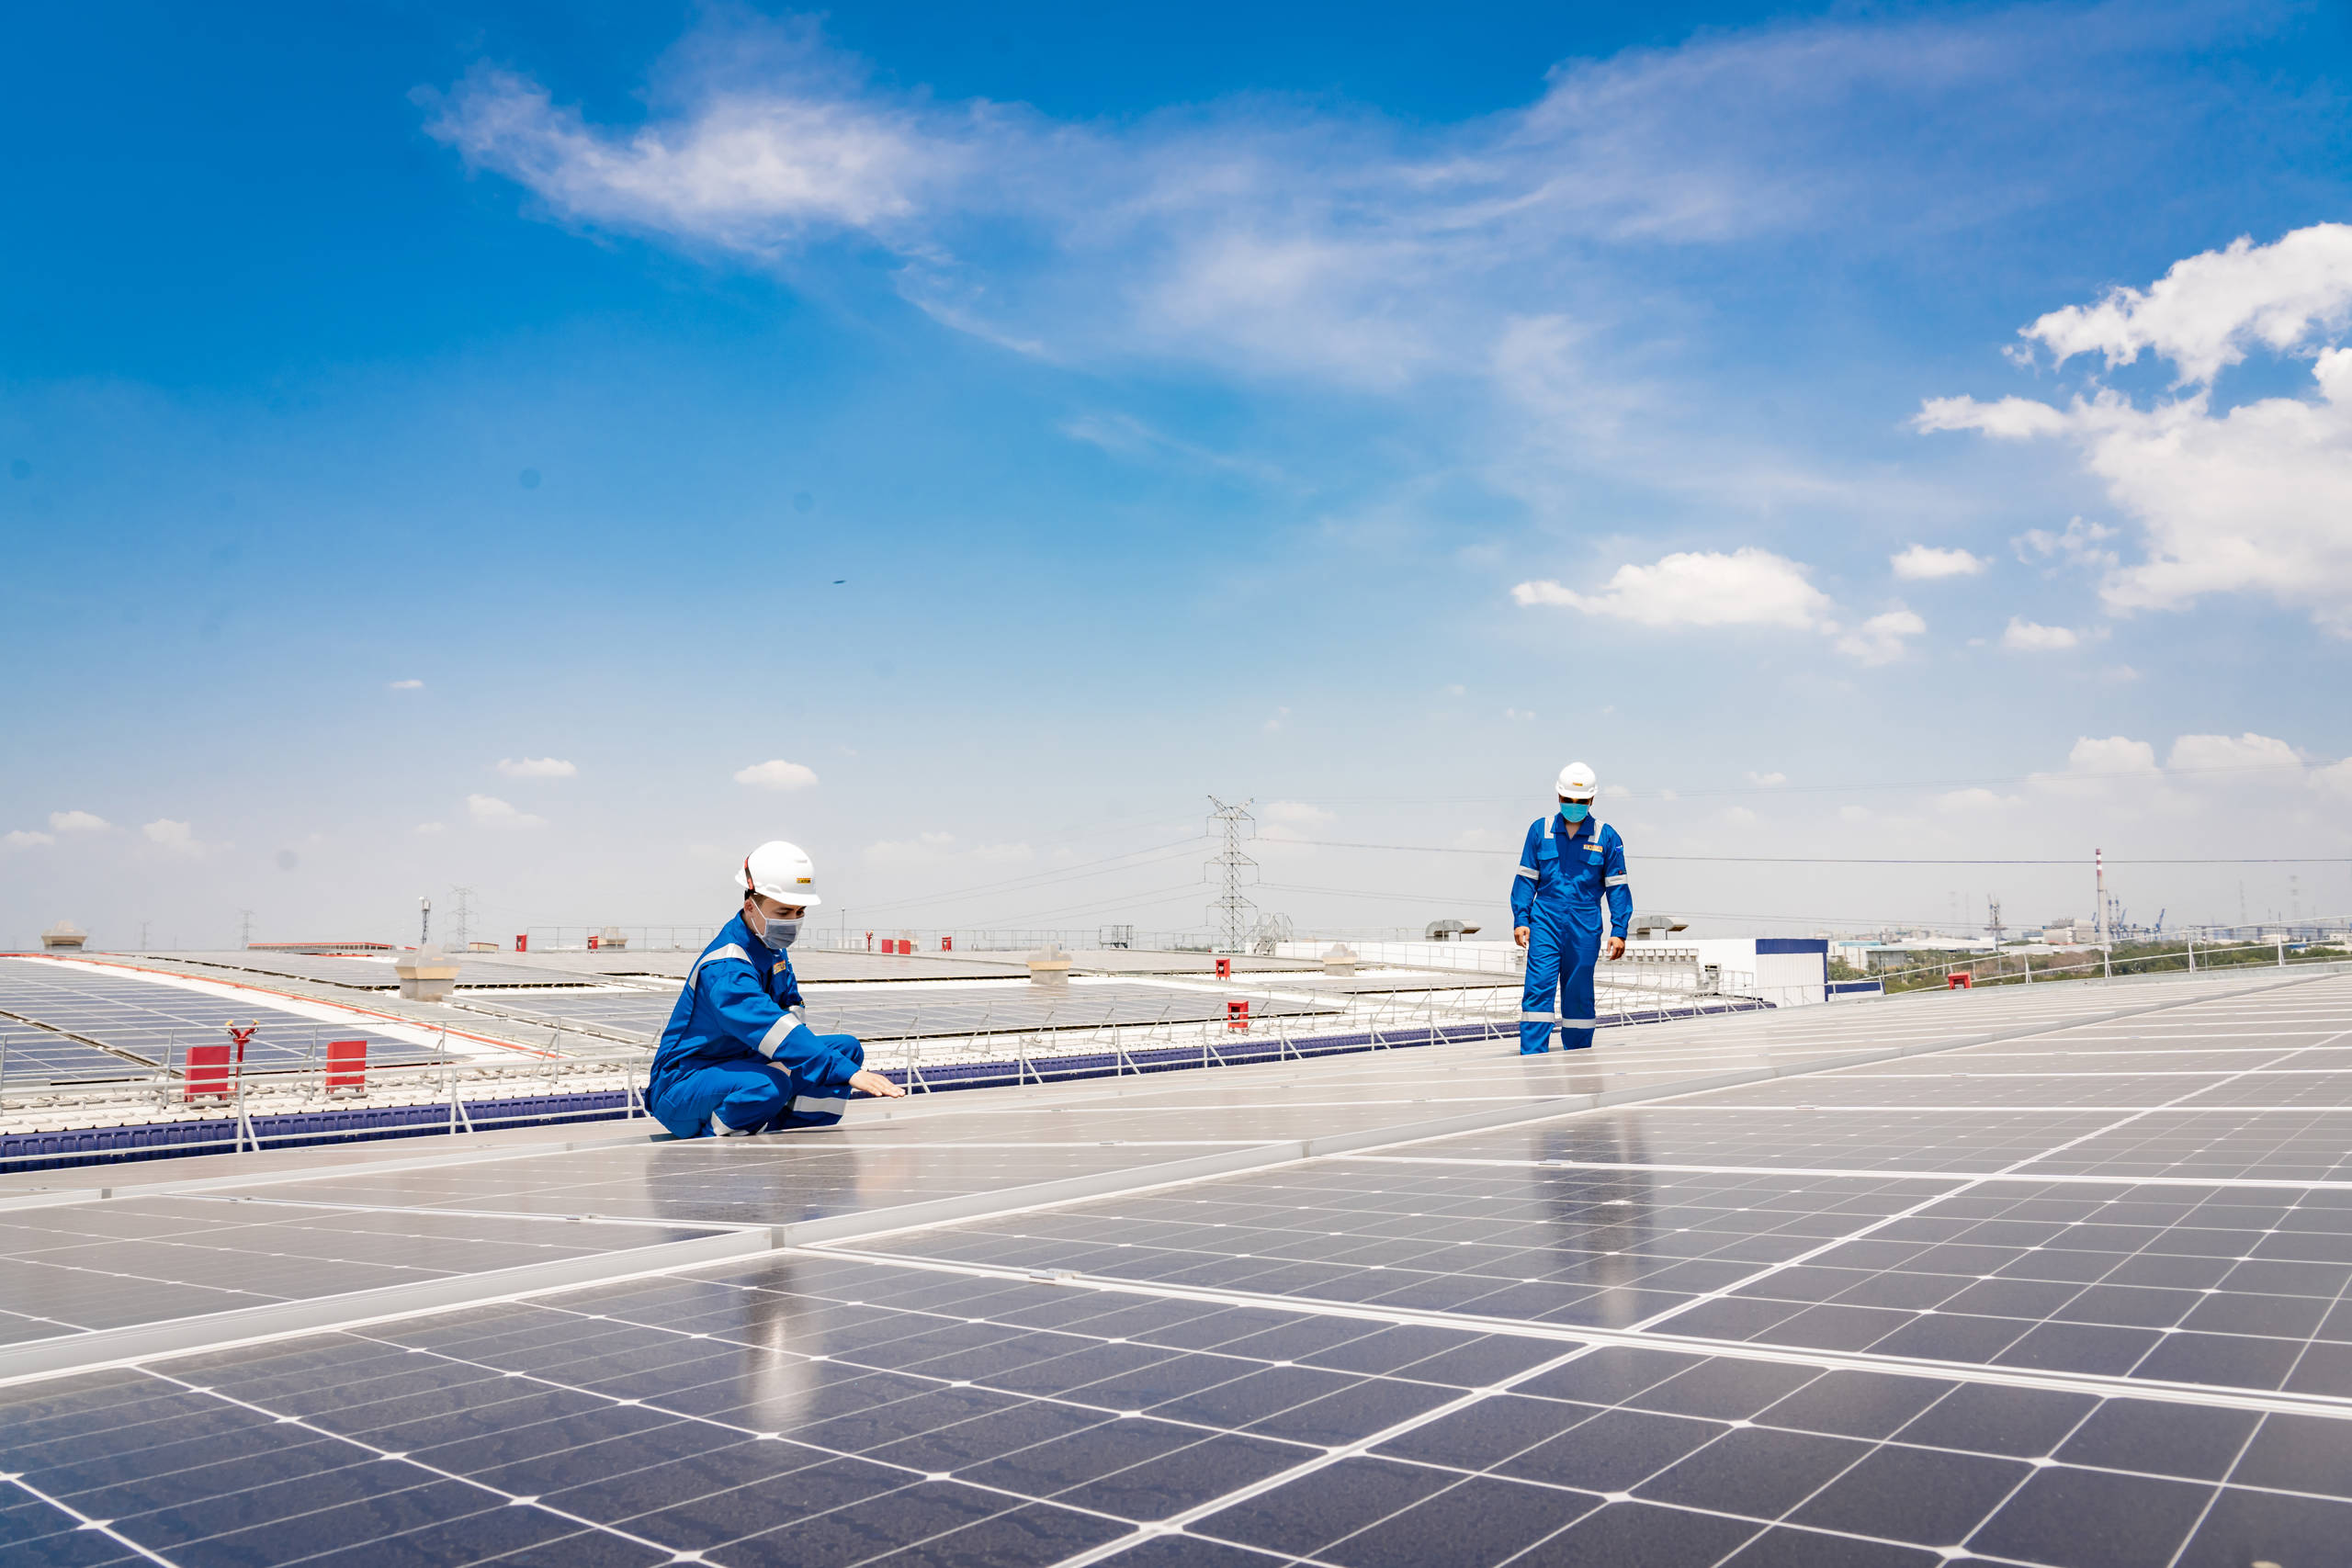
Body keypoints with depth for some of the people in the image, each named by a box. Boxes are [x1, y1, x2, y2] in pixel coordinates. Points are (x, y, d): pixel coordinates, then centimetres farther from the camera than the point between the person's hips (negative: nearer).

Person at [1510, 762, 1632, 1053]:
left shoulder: (1606, 837, 3)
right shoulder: (1540, 830, 5)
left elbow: (1617, 887, 5)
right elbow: (1526, 879, 8)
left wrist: (1619, 931, 1)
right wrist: (1520, 920, 1)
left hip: (1585, 928, 0)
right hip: (1545, 922, 0)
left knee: (1578, 996, 7)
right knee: (1538, 987, -10)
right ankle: (1532, 1058, -9)